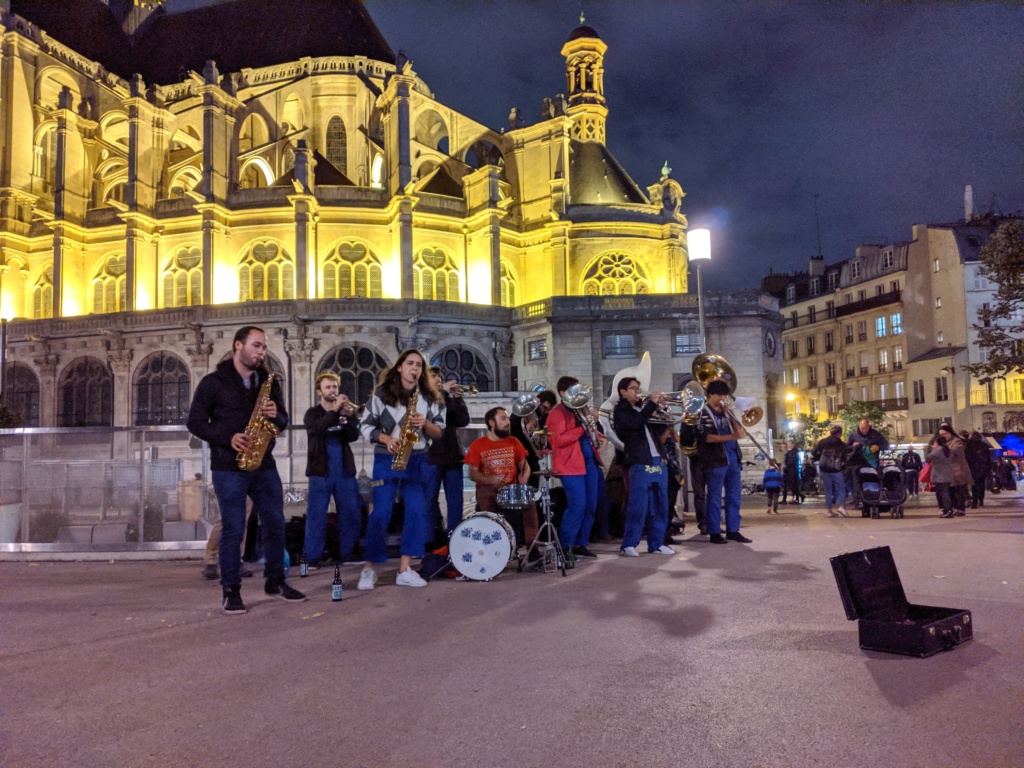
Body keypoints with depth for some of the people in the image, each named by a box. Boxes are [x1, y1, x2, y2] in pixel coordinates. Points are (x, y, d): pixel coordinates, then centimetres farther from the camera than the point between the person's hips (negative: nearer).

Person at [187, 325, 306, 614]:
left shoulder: (269, 382, 11)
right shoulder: (213, 382, -3)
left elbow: (283, 420, 13)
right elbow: (195, 422, -4)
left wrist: (276, 415, -11)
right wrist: (228, 437, -18)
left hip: (264, 465, 5)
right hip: (228, 468, -5)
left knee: (275, 524, 7)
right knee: (233, 529, -3)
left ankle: (275, 581, 21)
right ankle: (231, 591, 8)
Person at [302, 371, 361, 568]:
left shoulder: (345, 412, 12)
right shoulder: (312, 413, 3)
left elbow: (353, 436, -2)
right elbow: (318, 428, -20)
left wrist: (349, 417, -19)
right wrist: (335, 410, -29)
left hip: (345, 470, 4)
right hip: (321, 471, -3)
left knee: (350, 513, 5)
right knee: (317, 515, -4)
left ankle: (349, 553, 15)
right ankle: (314, 557, 1)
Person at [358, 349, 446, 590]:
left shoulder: (430, 398, 4)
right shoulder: (382, 394, -2)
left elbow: (439, 433, 4)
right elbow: (365, 425, 0)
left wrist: (425, 423, -16)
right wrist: (386, 438, -16)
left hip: (417, 461, 3)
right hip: (386, 459, -3)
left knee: (417, 512, -4)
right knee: (381, 513, -6)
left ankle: (405, 569, 4)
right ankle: (369, 568, 7)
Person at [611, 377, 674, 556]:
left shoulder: (642, 408, 22)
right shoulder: (621, 410, 1)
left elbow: (659, 429, 19)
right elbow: (635, 423, -19)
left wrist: (661, 408, 7)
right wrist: (652, 404, -13)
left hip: (658, 461, 7)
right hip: (639, 463, -7)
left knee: (660, 506, 8)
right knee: (638, 506, -9)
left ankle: (656, 543, 15)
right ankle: (629, 545, -2)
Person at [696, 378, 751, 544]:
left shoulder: (725, 411, 17)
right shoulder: (704, 412, -5)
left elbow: (737, 429, 16)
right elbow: (707, 437, -17)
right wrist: (731, 437, -26)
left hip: (732, 459, 7)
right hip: (716, 460, -7)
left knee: (734, 497, 9)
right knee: (715, 498, -2)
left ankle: (733, 530, 17)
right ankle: (714, 533, 4)